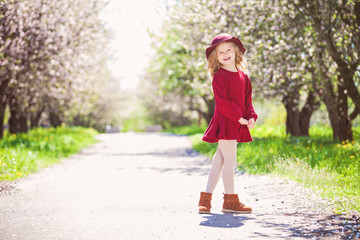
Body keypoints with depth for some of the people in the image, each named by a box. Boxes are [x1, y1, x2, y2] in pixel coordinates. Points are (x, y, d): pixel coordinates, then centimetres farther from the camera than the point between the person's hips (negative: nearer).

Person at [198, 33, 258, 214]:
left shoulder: (242, 76, 14)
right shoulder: (219, 76, -8)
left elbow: (247, 99, 16)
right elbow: (222, 101, -15)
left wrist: (251, 117, 1)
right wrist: (238, 117, -17)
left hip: (237, 124, 7)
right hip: (224, 122, -7)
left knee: (219, 160, 10)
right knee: (230, 160, -6)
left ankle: (206, 198, 16)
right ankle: (230, 200, 3)